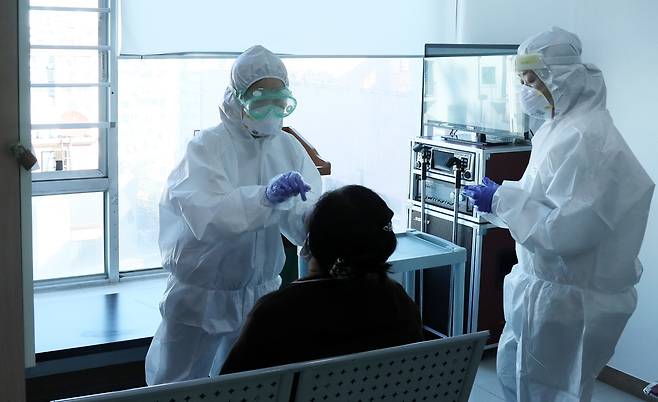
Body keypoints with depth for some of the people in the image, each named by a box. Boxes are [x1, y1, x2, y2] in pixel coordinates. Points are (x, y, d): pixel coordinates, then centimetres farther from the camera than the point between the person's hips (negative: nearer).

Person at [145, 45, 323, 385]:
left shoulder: (289, 147, -1)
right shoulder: (207, 147, -15)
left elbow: (302, 218, -8)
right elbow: (206, 214, -32)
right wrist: (266, 195, -46)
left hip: (259, 293, 4)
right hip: (201, 294, -4)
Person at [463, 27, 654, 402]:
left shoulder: (586, 137, -24)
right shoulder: (564, 126, 7)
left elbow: (567, 230, -30)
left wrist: (502, 200, -21)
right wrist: (504, 196, 7)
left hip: (568, 299, -10)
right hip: (547, 285, 10)